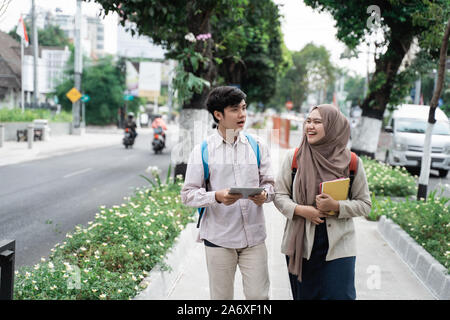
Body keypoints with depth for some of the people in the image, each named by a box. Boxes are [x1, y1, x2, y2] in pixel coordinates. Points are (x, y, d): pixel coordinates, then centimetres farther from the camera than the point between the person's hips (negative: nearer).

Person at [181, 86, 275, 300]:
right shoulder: (202, 151, -3)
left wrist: (265, 194, -15)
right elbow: (188, 194, -5)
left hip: (254, 236, 2)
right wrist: (217, 197, -23)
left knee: (258, 295, 2)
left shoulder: (257, 146, 5)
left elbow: (269, 183, 9)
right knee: (221, 296, 11)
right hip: (219, 238, -2)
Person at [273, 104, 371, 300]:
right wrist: (300, 210, -15)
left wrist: (337, 206, -16)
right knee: (304, 295, 11)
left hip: (337, 247, -1)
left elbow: (365, 204, 2)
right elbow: (279, 195, 4)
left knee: (339, 295, -1)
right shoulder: (294, 158, 0)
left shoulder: (351, 162, -2)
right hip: (300, 245, 1)